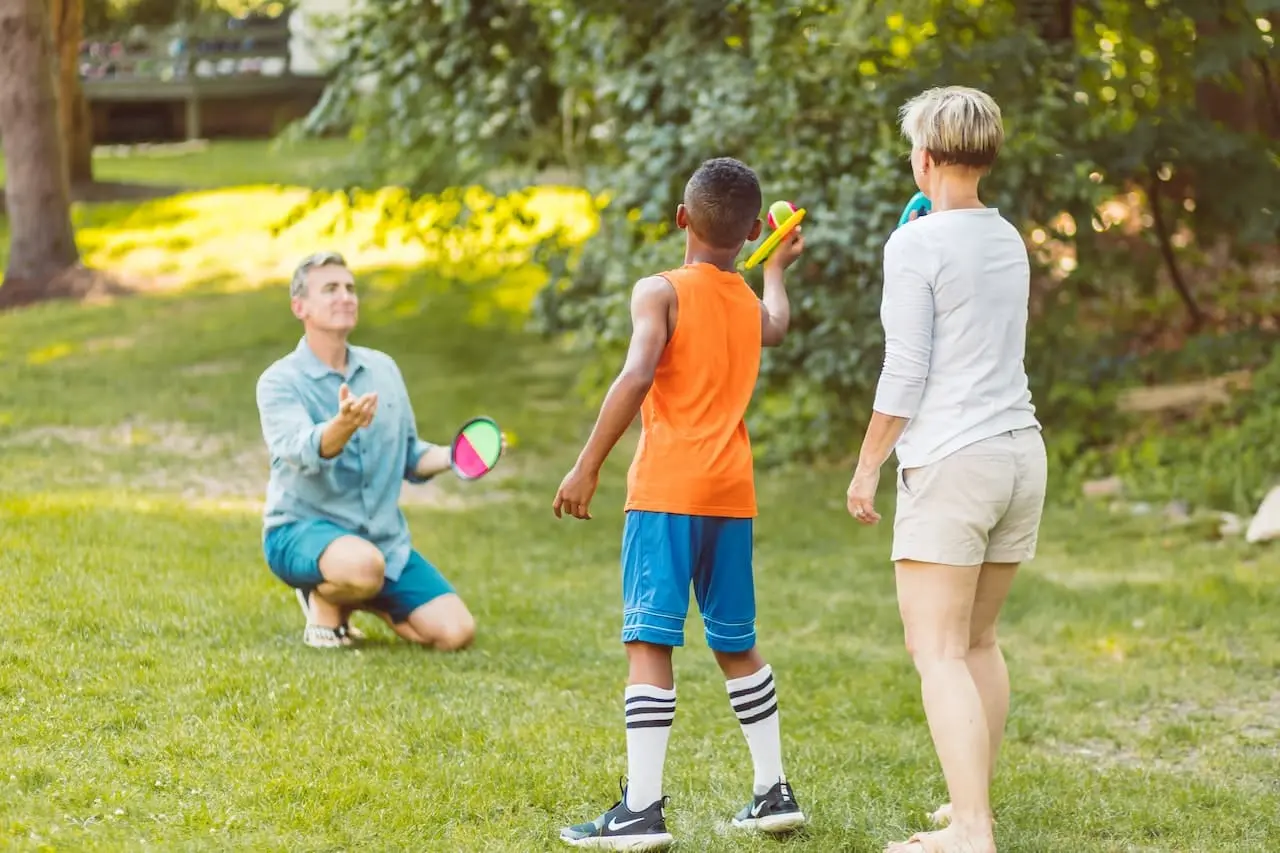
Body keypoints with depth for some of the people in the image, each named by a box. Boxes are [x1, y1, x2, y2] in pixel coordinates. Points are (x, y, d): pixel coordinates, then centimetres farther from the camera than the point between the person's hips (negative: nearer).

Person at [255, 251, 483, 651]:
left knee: (456, 632, -9)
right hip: (301, 529, -6)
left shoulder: (384, 369, 9)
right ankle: (324, 603, -4)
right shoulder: (279, 381, -9)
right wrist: (343, 425, -50)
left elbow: (410, 458, 18)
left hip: (384, 539, 6)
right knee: (364, 564, -40)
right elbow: (302, 452, -28)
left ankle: (364, 601, 18)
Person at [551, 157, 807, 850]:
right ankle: (773, 791, 23)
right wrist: (777, 266, 61)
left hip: (666, 490, -6)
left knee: (649, 644, -8)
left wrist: (587, 467, -17)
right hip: (733, 493, 6)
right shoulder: (752, 305, 17)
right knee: (736, 645, 18)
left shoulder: (660, 291, -4)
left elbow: (636, 377, -20)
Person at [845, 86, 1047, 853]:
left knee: (939, 652, -8)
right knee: (979, 642, 16)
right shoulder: (1010, 241, 12)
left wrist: (867, 466, -2)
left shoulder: (916, 246, -10)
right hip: (1021, 452, 8)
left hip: (951, 461, -8)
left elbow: (905, 373, -12)